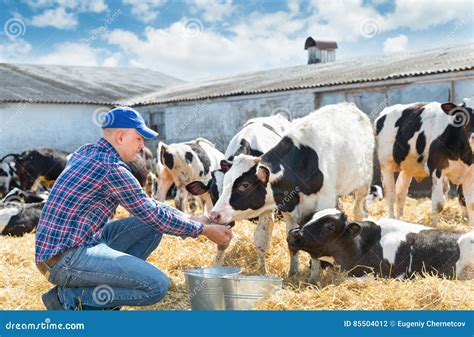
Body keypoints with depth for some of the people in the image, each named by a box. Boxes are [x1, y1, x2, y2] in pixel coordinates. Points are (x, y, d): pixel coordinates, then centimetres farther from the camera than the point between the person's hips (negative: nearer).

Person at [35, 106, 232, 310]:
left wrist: (188, 219, 17)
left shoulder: (87, 152, 13)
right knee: (157, 286, -15)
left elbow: (146, 203, 19)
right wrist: (204, 230, 2)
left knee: (150, 228, 11)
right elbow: (154, 216, -10)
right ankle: (70, 298, -6)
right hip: (65, 259, -10)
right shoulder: (112, 168, -17)